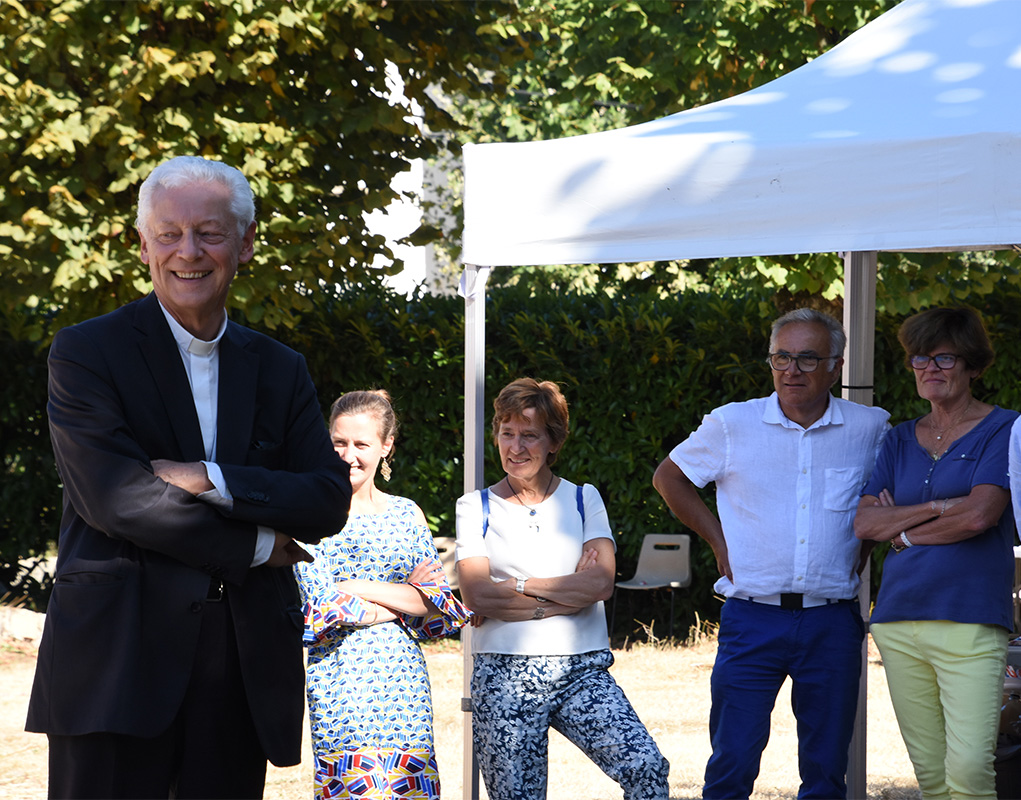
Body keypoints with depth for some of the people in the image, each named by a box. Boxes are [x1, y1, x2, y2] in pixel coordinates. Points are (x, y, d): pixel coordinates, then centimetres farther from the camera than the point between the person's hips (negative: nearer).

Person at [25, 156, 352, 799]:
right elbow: (113, 497, -11)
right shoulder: (86, 353, 1)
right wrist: (256, 545, -6)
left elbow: (330, 501, 4)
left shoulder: (281, 370, 15)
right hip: (118, 656, -4)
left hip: (243, 667, 4)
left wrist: (211, 479, -11)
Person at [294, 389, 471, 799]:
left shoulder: (407, 514, 13)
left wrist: (362, 588, -8)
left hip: (404, 677, 4)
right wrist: (406, 598, -3)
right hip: (340, 674, -4)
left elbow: (444, 607, 4)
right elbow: (323, 608, -9)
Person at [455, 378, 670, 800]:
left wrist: (517, 585, -6)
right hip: (505, 677, 0)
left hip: (583, 672, 1)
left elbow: (602, 582, -4)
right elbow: (477, 595, -7)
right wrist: (571, 590, -6)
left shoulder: (584, 500, 11)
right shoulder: (475, 508, 8)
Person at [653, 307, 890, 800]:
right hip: (753, 619, -1)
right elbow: (669, 477, 15)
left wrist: (864, 548, 8)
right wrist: (717, 539, 7)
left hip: (833, 624, 1)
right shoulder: (732, 424, 1)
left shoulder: (871, 429, 4)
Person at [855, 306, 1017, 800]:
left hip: (970, 621, -5)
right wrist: (938, 507, -6)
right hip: (900, 620, 5)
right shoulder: (900, 440, 17)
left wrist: (903, 531, 1)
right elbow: (864, 523, 7)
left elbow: (979, 515, -11)